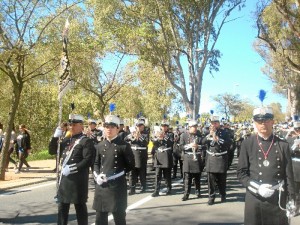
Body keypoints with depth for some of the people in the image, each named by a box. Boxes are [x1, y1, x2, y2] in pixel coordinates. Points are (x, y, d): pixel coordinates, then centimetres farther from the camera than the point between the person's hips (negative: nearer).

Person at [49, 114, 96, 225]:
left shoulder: (86, 141, -10)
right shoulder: (67, 140, 13)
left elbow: (88, 161, -19)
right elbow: (53, 151, 17)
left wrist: (71, 168, -23)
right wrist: (56, 136, 3)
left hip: (78, 181, -7)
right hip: (64, 179, 7)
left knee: (80, 207, 3)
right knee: (62, 207, 16)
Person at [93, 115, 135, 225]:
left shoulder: (124, 146, -6)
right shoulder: (100, 146, 8)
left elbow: (131, 165, -3)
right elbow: (96, 163, 14)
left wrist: (118, 175, -10)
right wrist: (97, 175, -3)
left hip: (118, 186, -4)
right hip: (101, 186, 5)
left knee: (119, 216, 6)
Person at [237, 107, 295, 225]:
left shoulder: (283, 145, 2)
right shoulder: (247, 144, -1)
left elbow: (289, 175, 3)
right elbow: (241, 172, -2)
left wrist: (291, 200, 0)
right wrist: (257, 188, -15)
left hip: (278, 200, 1)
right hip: (254, 199, -1)